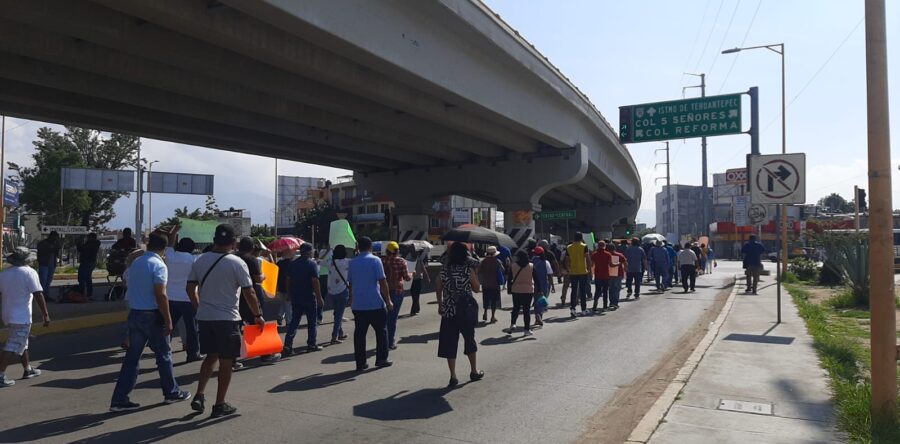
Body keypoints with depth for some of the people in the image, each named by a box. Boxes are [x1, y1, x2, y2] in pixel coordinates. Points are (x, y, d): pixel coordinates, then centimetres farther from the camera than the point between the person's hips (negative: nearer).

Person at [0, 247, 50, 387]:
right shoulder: (29, 272, -12)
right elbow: (38, 295, -17)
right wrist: (46, 314, -14)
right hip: (22, 318, -7)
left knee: (22, 343, 21)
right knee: (13, 348, -4)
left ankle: (27, 369, 32)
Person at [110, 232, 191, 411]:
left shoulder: (135, 263, 9)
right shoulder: (158, 265, -15)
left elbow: (132, 290, 16)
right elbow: (160, 295, -19)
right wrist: (168, 321, -16)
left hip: (134, 314, 7)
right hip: (152, 316, -6)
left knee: (132, 356, 9)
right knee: (163, 355, 8)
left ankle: (119, 399, 9)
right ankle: (171, 393, 20)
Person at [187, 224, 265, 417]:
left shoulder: (200, 260, 3)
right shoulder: (237, 263, -12)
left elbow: (190, 288, 8)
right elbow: (249, 294, -12)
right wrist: (258, 316, 0)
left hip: (204, 317, 5)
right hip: (227, 319, -5)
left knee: (211, 356, 21)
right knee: (226, 361, 6)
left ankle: (199, 395, 13)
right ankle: (220, 405, 12)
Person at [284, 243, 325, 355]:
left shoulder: (293, 263, 7)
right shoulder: (311, 263, -11)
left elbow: (289, 280, 10)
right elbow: (315, 281, -16)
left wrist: (290, 294, 19)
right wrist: (319, 297, -12)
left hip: (295, 297, 5)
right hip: (309, 297, -5)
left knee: (294, 321, 8)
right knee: (312, 321, 8)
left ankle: (288, 345, -3)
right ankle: (312, 344, 14)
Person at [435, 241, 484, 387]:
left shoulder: (444, 269, 1)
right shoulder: (468, 269, -9)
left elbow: (438, 288, 7)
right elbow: (476, 289, -1)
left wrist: (440, 305, 18)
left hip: (448, 311, 2)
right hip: (466, 310, -1)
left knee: (449, 342, 5)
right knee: (469, 339, 16)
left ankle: (453, 377, 4)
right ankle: (474, 371, 28)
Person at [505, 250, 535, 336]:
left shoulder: (513, 266, -4)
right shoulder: (531, 266, -3)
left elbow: (510, 278, -1)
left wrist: (510, 288, 9)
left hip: (516, 290, 0)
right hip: (528, 291, 0)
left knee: (516, 308, 13)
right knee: (527, 310, 6)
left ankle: (512, 324, -6)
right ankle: (527, 329, 6)